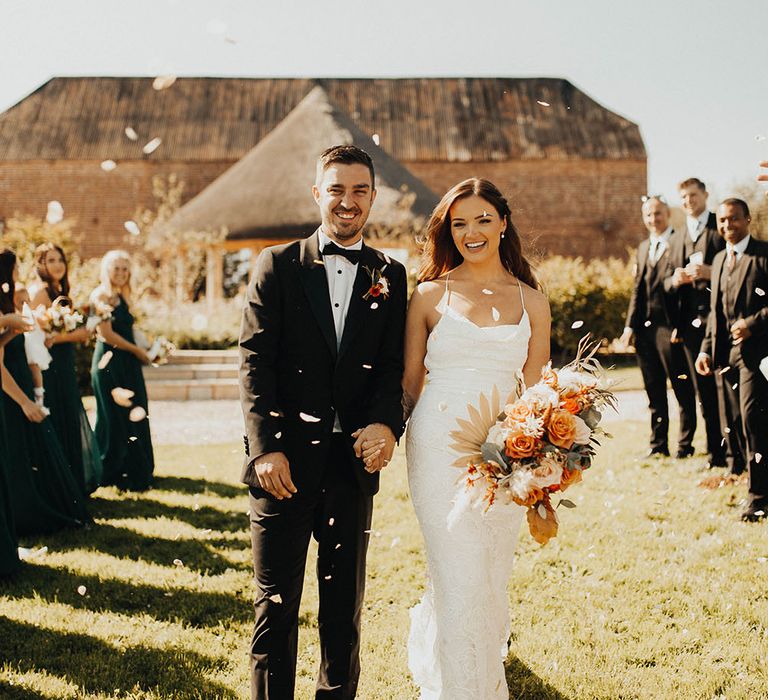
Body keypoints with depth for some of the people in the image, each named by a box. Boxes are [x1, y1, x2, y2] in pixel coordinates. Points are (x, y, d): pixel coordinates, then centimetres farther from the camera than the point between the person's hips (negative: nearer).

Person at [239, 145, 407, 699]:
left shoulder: (390, 276, 9)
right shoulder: (277, 266, 3)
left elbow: (394, 365, 4)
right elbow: (255, 362, -4)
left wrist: (385, 423, -16)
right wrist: (266, 447, -13)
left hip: (353, 460, 2)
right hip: (284, 460, -2)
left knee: (345, 603, 13)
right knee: (276, 603, 5)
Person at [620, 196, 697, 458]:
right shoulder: (643, 247, 17)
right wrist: (630, 324, 10)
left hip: (670, 327, -7)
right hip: (644, 328, 7)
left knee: (683, 390, 2)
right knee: (654, 392, 12)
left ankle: (685, 445, 10)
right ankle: (658, 445, 19)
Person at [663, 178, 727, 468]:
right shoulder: (677, 238, 20)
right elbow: (667, 281, 20)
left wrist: (711, 272, -19)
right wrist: (675, 280, -2)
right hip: (690, 322, 6)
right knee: (704, 392, 8)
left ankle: (735, 452, -1)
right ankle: (715, 453, 15)